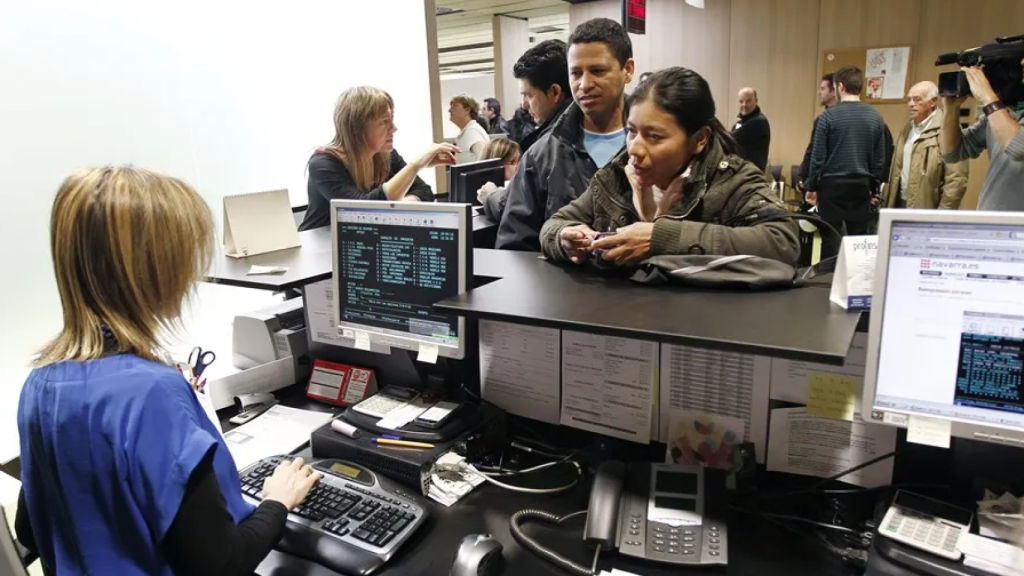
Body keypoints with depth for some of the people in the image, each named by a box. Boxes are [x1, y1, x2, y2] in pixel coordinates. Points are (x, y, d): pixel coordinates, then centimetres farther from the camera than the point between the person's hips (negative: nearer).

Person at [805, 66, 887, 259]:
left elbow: (818, 156, -8)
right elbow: (880, 159, 6)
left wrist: (812, 186, 3)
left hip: (832, 185, -3)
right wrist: (874, 189, 16)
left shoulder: (829, 116, -8)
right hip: (862, 186, 3)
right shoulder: (876, 117, 3)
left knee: (831, 240, 3)